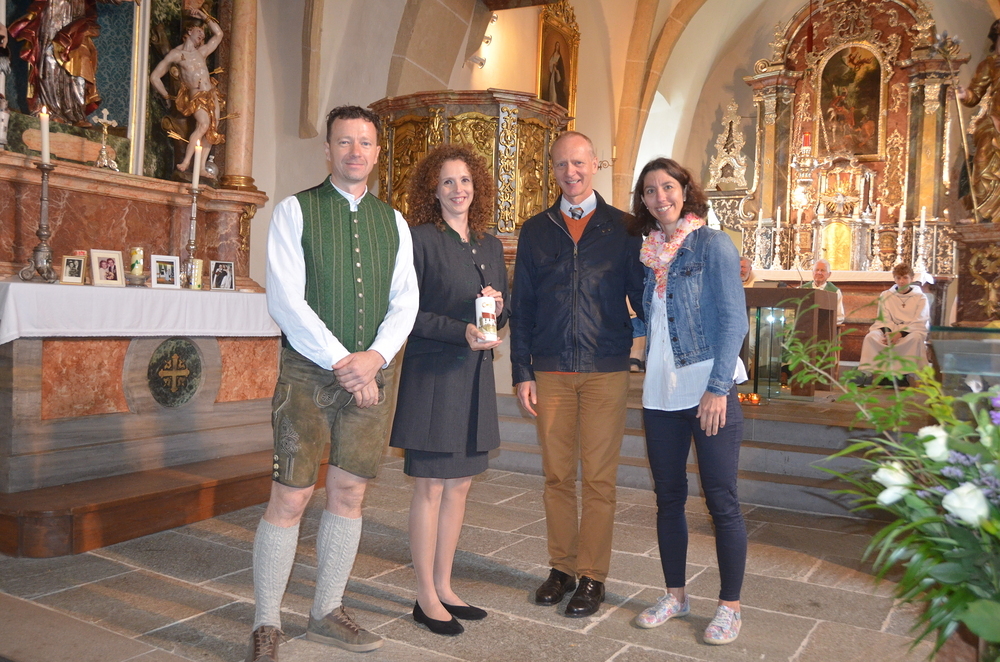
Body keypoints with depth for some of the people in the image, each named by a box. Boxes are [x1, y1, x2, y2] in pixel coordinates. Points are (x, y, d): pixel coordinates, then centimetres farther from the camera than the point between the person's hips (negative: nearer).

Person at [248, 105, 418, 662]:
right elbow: (285, 300, -9)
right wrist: (341, 362, -14)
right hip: (309, 372, -4)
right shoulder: (295, 211, 0)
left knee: (350, 494, 9)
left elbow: (405, 300, 7)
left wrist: (375, 356, -11)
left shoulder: (393, 222, 12)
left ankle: (328, 614, 25)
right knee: (290, 498, -3)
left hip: (372, 374, 4)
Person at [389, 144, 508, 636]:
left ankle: (443, 587, 24)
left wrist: (498, 309, -5)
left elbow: (501, 314, 18)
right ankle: (426, 598, 14)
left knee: (459, 485, 11)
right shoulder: (420, 239, -5)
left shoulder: (490, 245, 13)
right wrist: (462, 331, -21)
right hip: (432, 374, -6)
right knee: (431, 487, 1)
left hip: (475, 375, 6)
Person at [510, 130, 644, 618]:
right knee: (557, 474, 8)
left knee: (599, 477, 3)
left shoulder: (623, 228, 6)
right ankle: (562, 567, 23)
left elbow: (640, 295, 6)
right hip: (550, 370, 2)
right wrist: (522, 371, 3)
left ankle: (592, 576, 15)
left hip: (606, 368, -2)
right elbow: (521, 306, 9)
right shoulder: (535, 231, 11)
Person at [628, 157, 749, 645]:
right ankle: (675, 595, 25)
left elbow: (734, 319, -10)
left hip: (708, 389, -6)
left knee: (721, 500, 1)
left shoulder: (712, 244, -4)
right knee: (668, 496, 11)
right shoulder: (650, 253, 12)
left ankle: (729, 606, 15)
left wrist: (717, 388, -16)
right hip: (661, 393, 6)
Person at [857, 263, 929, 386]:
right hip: (891, 330, 2)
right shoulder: (886, 296, 12)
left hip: (913, 330, -2)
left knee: (916, 337, -38)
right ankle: (865, 372, -35)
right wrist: (887, 333, -18)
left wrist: (900, 334, -22)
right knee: (871, 336, -28)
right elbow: (884, 319, 5)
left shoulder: (920, 297, 4)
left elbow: (919, 323, -6)